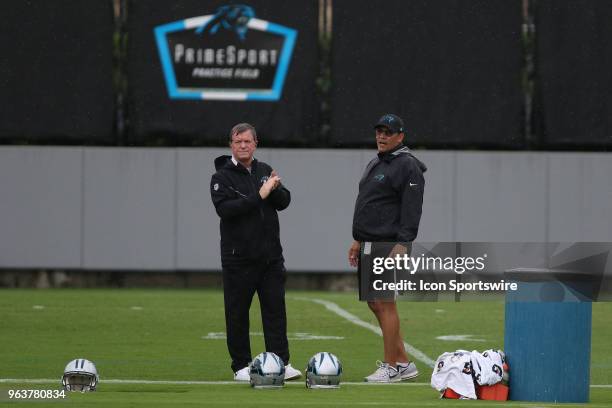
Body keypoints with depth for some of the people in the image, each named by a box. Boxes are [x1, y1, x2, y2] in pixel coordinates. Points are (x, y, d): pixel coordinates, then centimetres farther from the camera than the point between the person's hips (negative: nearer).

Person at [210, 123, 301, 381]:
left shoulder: (264, 171, 13)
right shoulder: (222, 177, -4)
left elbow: (284, 202, 7)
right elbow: (225, 208, -19)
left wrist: (275, 189, -15)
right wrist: (259, 196, -22)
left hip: (271, 255, 4)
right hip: (238, 258, -4)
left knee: (275, 309, 0)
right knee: (237, 313, 2)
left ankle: (281, 362, 2)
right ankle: (241, 366, 9)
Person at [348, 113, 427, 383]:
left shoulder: (407, 166, -11)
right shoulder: (375, 164, 20)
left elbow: (412, 209, -18)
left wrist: (402, 245, -24)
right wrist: (358, 240, 21)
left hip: (389, 246, -10)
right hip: (369, 245, 10)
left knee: (385, 303, -9)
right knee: (374, 303, 10)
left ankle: (392, 367, -4)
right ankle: (404, 363, 15)